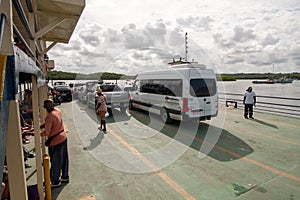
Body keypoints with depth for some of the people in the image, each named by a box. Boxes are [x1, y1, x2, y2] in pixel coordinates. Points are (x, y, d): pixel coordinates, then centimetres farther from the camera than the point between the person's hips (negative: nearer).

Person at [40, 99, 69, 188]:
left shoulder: (49, 117, -25)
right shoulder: (58, 111, -1)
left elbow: (46, 132, -16)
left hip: (56, 141, -8)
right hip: (63, 137, 8)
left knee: (55, 162, 9)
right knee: (64, 159, 20)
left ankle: (55, 182, 26)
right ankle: (65, 177, 37)